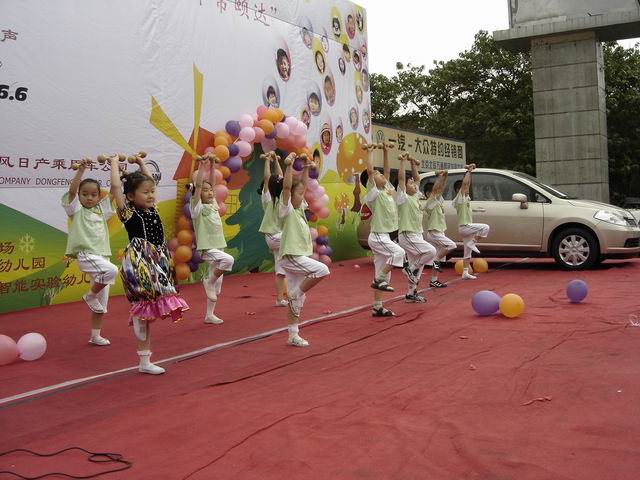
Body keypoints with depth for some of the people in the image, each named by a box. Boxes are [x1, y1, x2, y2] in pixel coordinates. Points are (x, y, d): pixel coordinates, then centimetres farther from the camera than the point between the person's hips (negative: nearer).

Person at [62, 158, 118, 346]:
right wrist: (81, 169, -20)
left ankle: (95, 335, 19)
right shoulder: (77, 209, 2)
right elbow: (72, 190, -14)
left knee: (101, 302, 9)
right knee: (112, 270, -34)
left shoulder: (101, 209, 15)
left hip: (102, 255, 6)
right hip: (86, 255, -6)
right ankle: (90, 295, -9)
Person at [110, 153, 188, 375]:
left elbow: (148, 182, 25)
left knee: (148, 311, 10)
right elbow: (116, 186, -17)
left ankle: (145, 362, 16)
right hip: (139, 263, -7)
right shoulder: (128, 213, -7)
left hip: (157, 262, 7)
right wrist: (114, 163, -4)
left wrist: (141, 163, 29)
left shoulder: (152, 209, 11)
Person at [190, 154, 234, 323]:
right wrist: (202, 166, -19)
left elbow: (212, 183, 13)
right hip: (207, 248, -7)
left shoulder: (213, 205, 10)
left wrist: (213, 165, 7)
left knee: (217, 285, 8)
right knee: (228, 260, -33)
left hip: (218, 247, 7)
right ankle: (208, 281, -11)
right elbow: (198, 185, -17)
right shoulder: (198, 208, -8)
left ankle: (210, 315, 17)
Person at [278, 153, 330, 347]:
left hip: (301, 256, 8)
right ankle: (295, 293, -8)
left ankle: (293, 335, 15)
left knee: (298, 300, 9)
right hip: (291, 257, -8)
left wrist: (306, 169, 12)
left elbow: (303, 185, 20)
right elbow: (286, 187, -22)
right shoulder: (286, 210, -9)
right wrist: (289, 166, -29)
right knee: (322, 270, -24)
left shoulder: (299, 209, 12)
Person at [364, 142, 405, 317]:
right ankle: (379, 280, -15)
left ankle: (377, 307, 10)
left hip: (384, 236, 8)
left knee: (383, 274, 6)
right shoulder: (374, 194, -8)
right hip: (378, 237, -8)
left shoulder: (387, 190, 13)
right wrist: (370, 152, -11)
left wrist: (386, 151, 17)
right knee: (399, 252, -26)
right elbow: (369, 171, -17)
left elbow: (387, 170, 19)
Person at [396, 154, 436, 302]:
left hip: (416, 236, 9)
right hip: (407, 236, -9)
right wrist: (402, 161, -14)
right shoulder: (403, 198, -7)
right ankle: (410, 268, -7)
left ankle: (411, 294, 14)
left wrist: (413, 163, 15)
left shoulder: (414, 197, 15)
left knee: (417, 267, 8)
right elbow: (401, 179, -15)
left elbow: (417, 178, 20)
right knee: (431, 251, -21)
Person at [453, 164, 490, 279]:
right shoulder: (459, 198, -10)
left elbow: (468, 183, 17)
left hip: (467, 227, 9)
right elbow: (464, 183, -21)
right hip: (464, 227, -9)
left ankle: (465, 273, 10)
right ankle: (473, 242, -12)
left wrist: (470, 171, 7)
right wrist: (469, 171, -12)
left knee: (468, 252, 8)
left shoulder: (465, 197, 14)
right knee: (485, 227, -20)